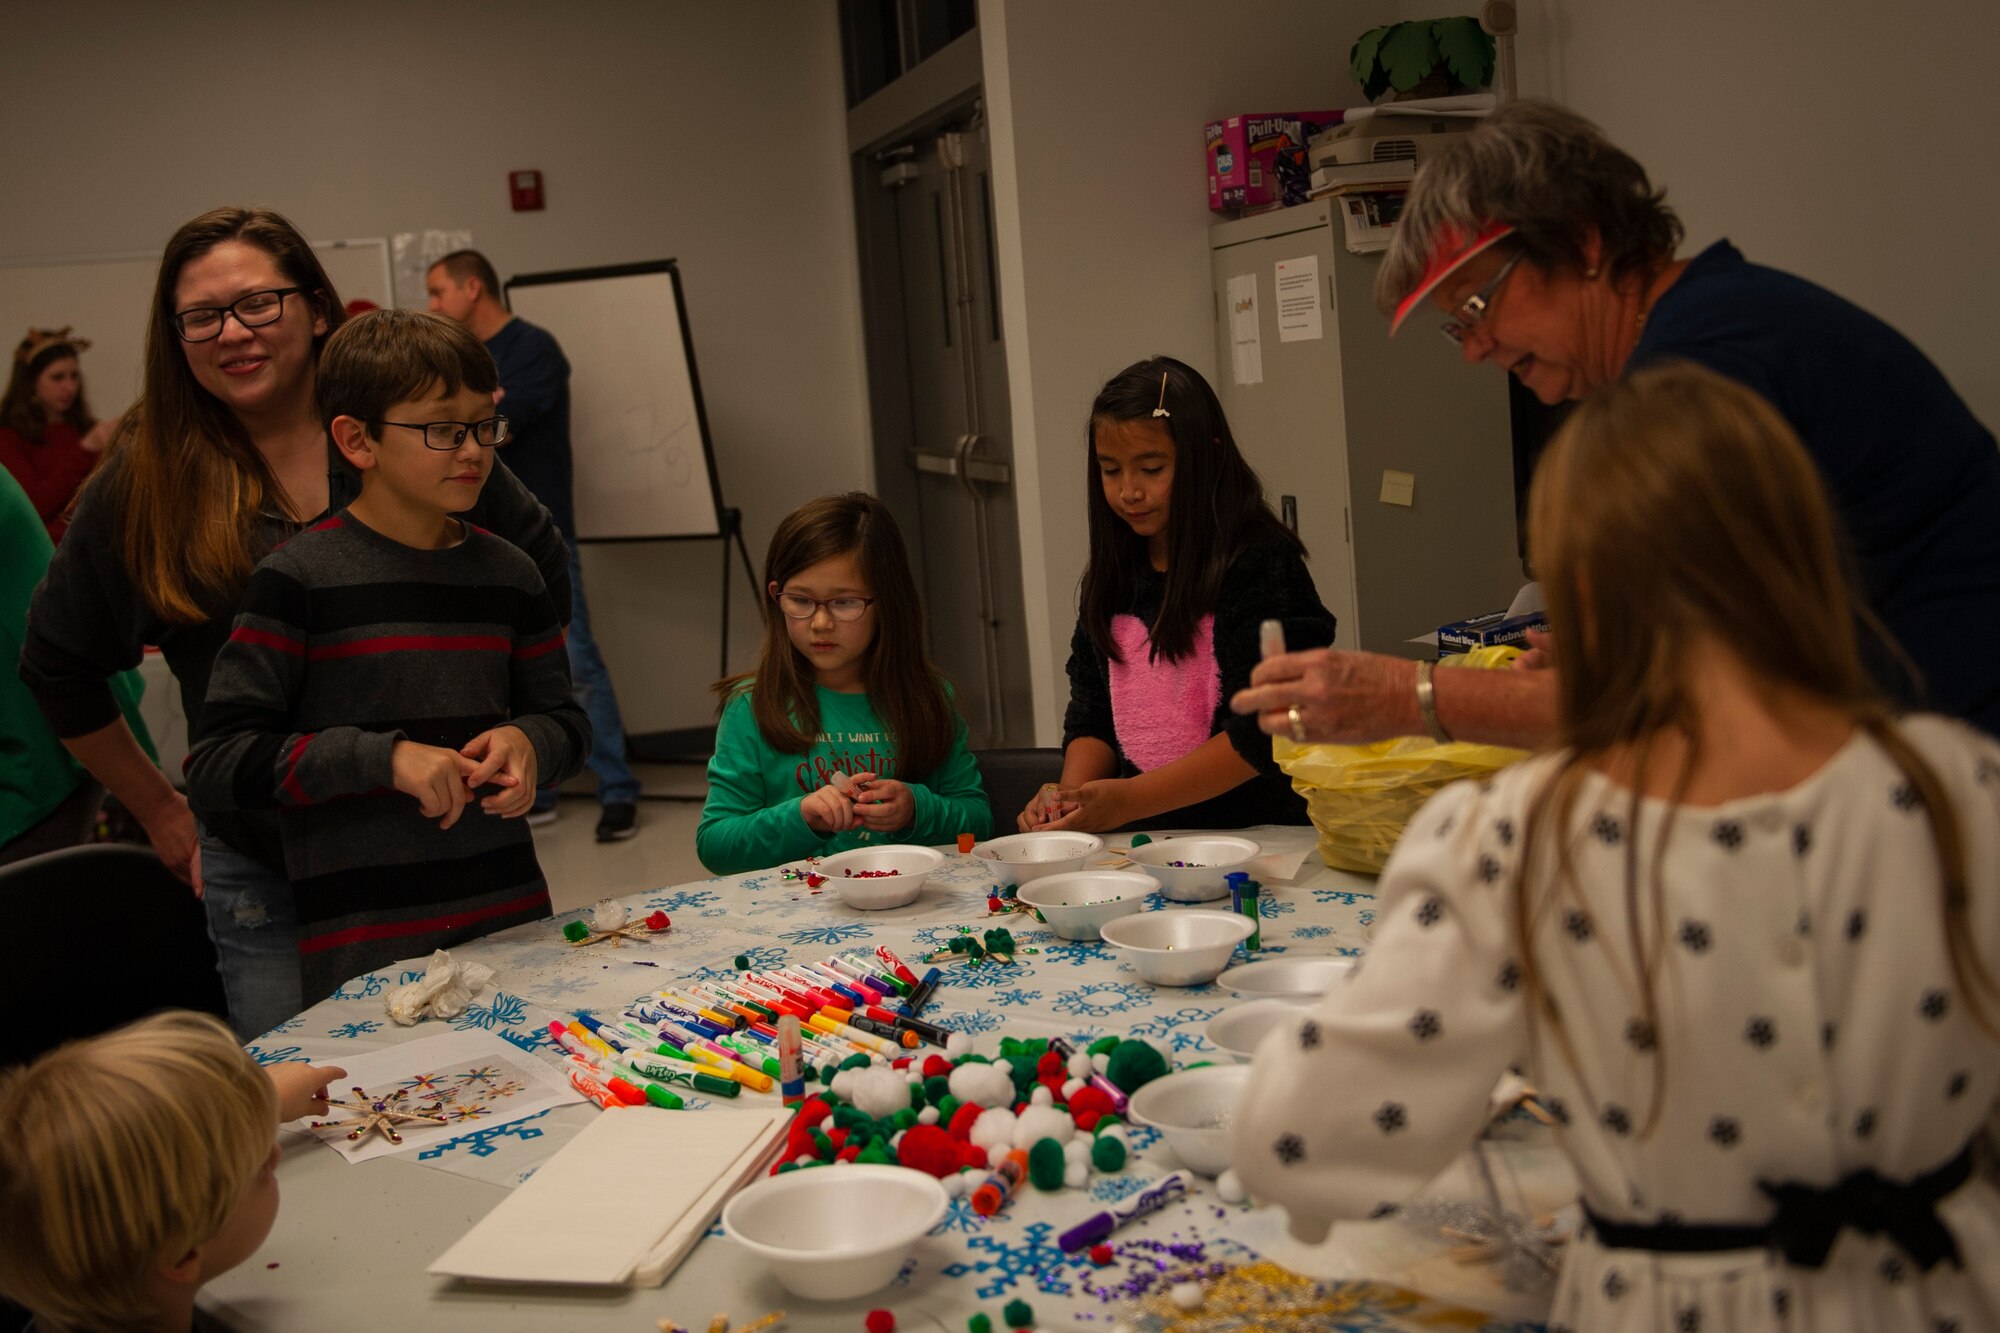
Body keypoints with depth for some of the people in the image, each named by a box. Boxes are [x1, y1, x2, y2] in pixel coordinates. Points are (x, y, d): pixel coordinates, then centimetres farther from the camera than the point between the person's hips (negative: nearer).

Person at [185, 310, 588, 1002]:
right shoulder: (300, 578, -8)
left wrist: (527, 742, -5)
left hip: (512, 913, 5)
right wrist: (383, 757, -20)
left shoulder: (508, 574, 8)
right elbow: (215, 763, -11)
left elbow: (565, 720, 18)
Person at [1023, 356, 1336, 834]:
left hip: (1260, 830, -6)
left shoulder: (1263, 565, -7)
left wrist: (1130, 799, -17)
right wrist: (1072, 792, -6)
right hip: (1144, 842, 6)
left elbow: (1264, 733, -13)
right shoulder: (1110, 578, 14)